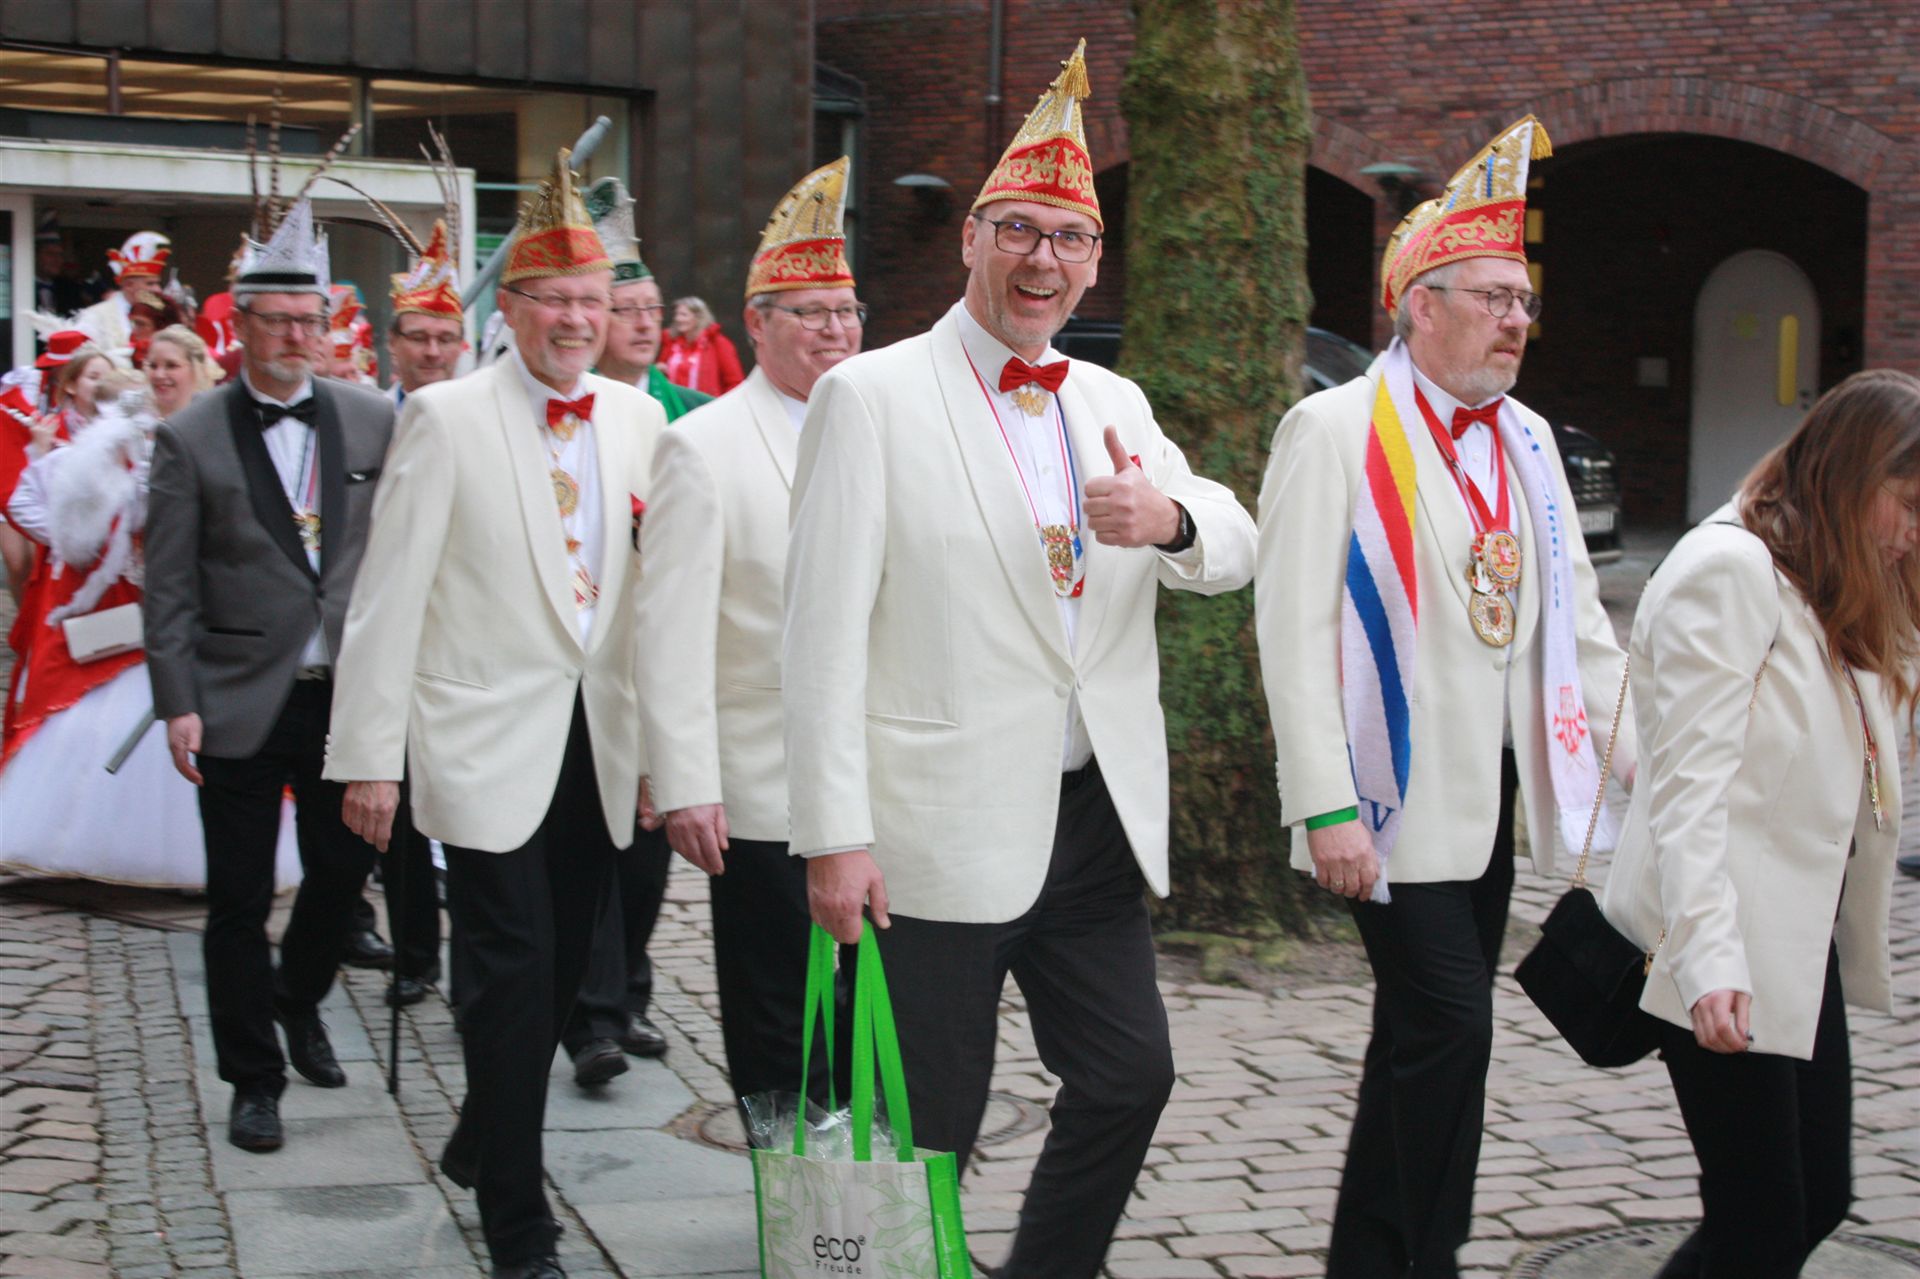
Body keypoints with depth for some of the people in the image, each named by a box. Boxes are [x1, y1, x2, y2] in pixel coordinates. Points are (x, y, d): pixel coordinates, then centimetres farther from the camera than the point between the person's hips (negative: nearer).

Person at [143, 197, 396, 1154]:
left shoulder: (371, 421, 4)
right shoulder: (191, 439, -2)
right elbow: (169, 588, -3)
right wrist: (177, 704, -9)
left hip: (347, 693, 2)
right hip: (240, 704, -2)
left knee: (344, 869, 12)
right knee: (239, 900, 4)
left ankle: (300, 1001, 41)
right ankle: (254, 1081, 17)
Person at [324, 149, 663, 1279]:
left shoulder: (639, 420, 7)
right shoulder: (445, 418, -7)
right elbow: (391, 595, -7)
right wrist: (371, 755, -9)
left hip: (600, 748, 5)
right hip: (486, 746, -5)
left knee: (560, 973, 14)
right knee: (515, 974, -5)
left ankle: (486, 1141, 38)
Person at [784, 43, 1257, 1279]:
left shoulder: (1115, 405, 14)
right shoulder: (873, 398, -5)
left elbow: (1236, 551, 7)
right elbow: (825, 630, -10)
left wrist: (1167, 518, -18)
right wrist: (836, 836, -15)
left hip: (1095, 813, 6)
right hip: (941, 828, -6)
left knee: (1130, 1076, 10)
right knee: (930, 1125, 3)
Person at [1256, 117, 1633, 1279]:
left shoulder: (1527, 440, 12)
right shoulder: (1335, 430, -8)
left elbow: (1577, 619, 16)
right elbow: (1295, 627, -14)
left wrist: (1645, 760, 7)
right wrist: (1326, 807, -19)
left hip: (1492, 790, 7)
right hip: (1398, 792, -7)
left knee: (1426, 1038, 13)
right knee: (1450, 1027, -10)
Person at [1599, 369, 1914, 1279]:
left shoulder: (1832, 590, 19)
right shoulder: (1730, 569, -13)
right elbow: (1690, 780, -20)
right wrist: (1708, 958, -27)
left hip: (1800, 944, 10)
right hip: (1729, 954, -10)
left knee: (1820, 1199, 10)